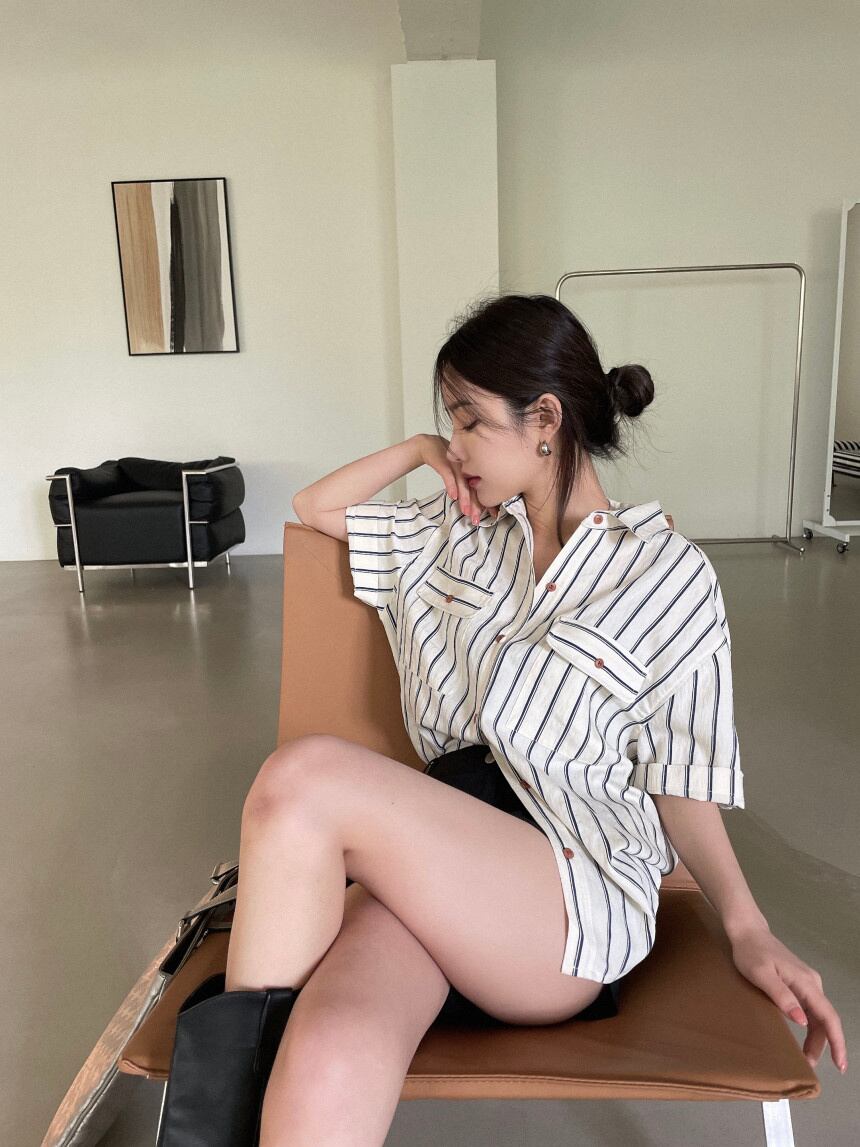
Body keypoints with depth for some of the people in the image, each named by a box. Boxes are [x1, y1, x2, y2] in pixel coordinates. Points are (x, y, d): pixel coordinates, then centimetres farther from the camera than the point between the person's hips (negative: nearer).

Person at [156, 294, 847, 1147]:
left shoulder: (668, 572, 4)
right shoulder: (458, 532, 16)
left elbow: (680, 781, 5)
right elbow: (314, 507, 27)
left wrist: (748, 928, -8)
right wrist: (419, 449, 13)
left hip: (578, 896, -3)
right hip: (433, 858, 3)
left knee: (304, 778, -29)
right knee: (327, 1071, -33)